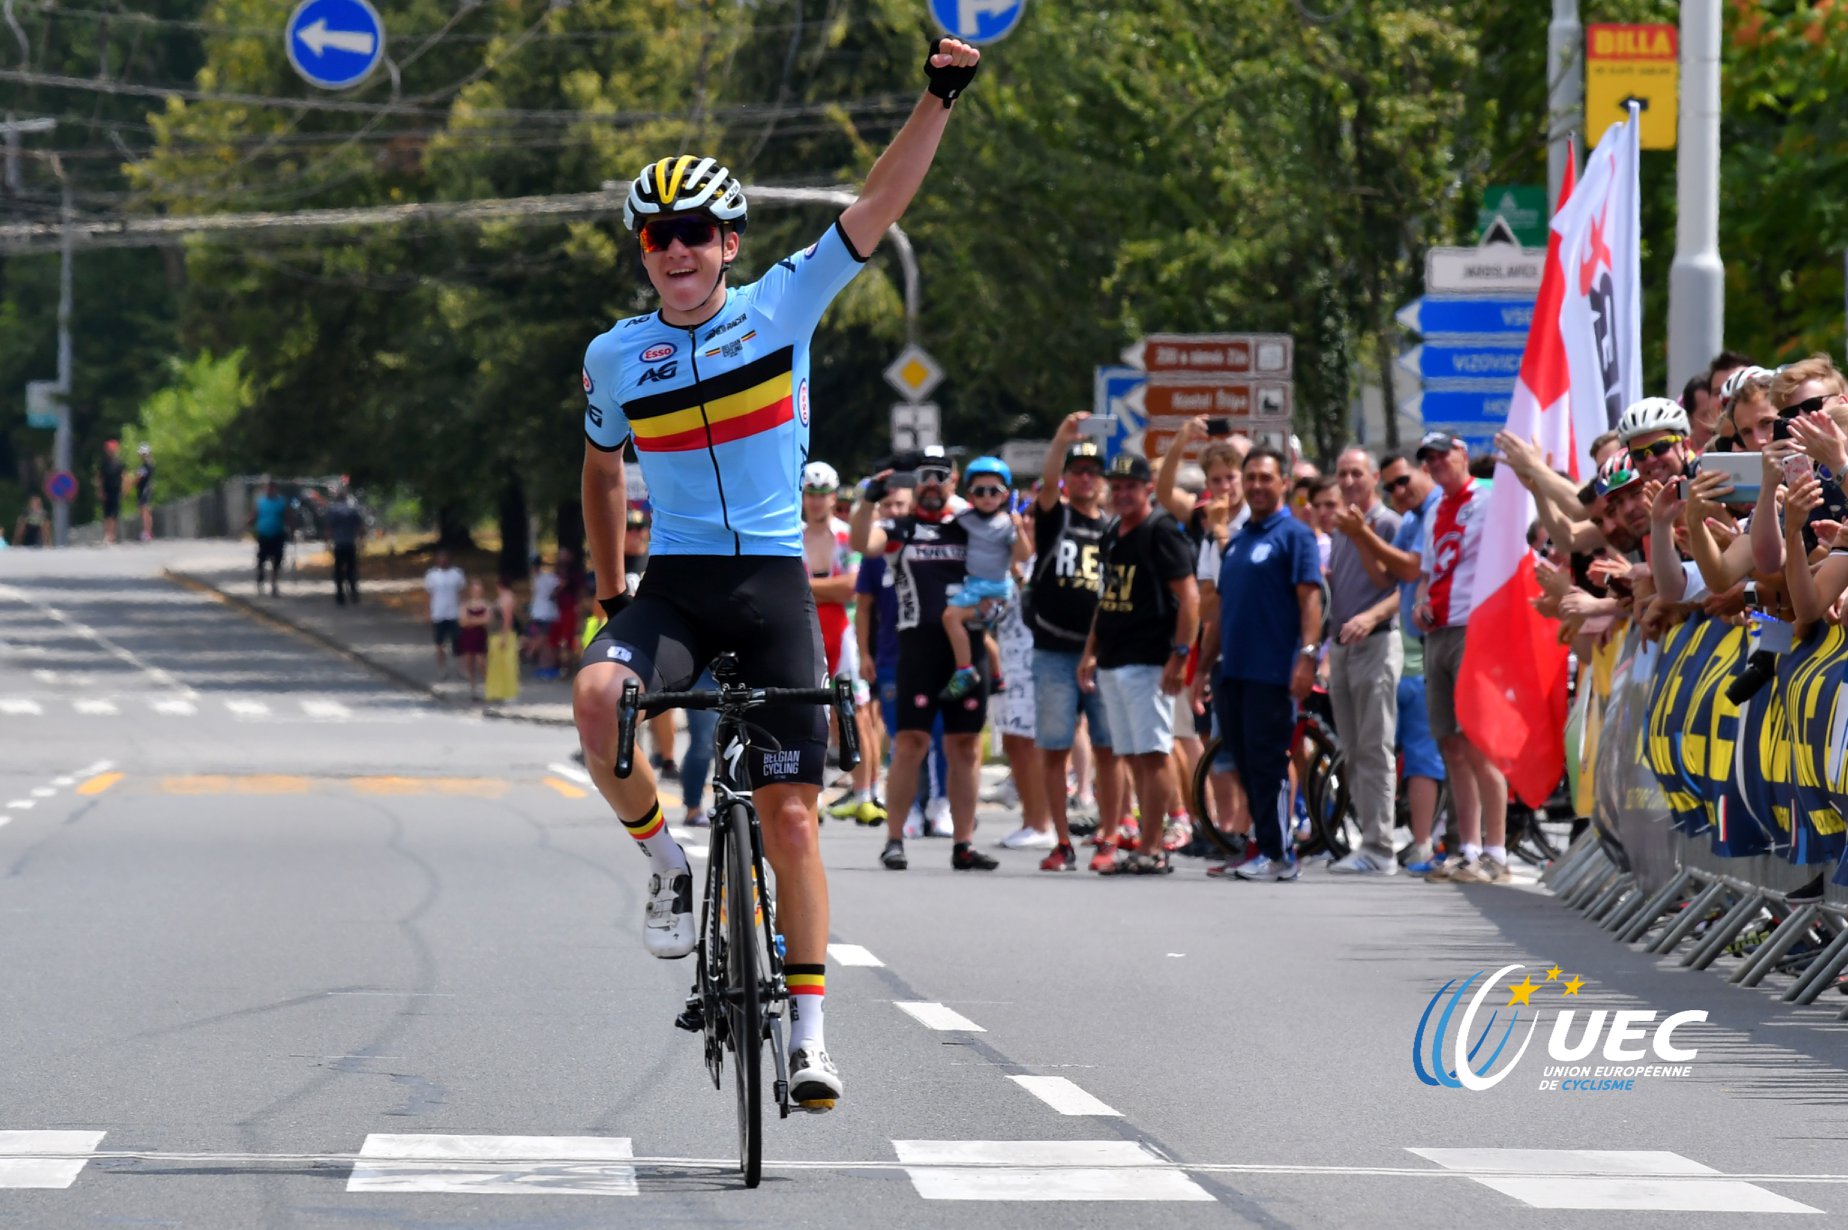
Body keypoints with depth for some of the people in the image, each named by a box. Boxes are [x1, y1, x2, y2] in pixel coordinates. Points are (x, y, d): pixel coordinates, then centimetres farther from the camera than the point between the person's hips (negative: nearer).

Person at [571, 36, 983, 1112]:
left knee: (791, 819, -3)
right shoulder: (615, 358, 5)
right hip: (673, 583, 1)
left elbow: (879, 207, -7)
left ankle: (809, 1027, 6)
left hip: (774, 584, -1)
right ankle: (668, 860, -7)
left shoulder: (783, 308, -1)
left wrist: (941, 98, -17)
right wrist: (610, 594, 24)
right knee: (597, 697, -31)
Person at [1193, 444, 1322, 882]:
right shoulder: (1237, 542, 20)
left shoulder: (1294, 535, -4)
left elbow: (1310, 599, -12)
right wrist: (1204, 666, 22)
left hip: (1272, 672, -8)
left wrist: (1308, 656, -22)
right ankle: (1264, 847, 12)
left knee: (1268, 764, -8)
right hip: (1232, 672, 8)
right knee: (1245, 764, 8)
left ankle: (1277, 855, -5)